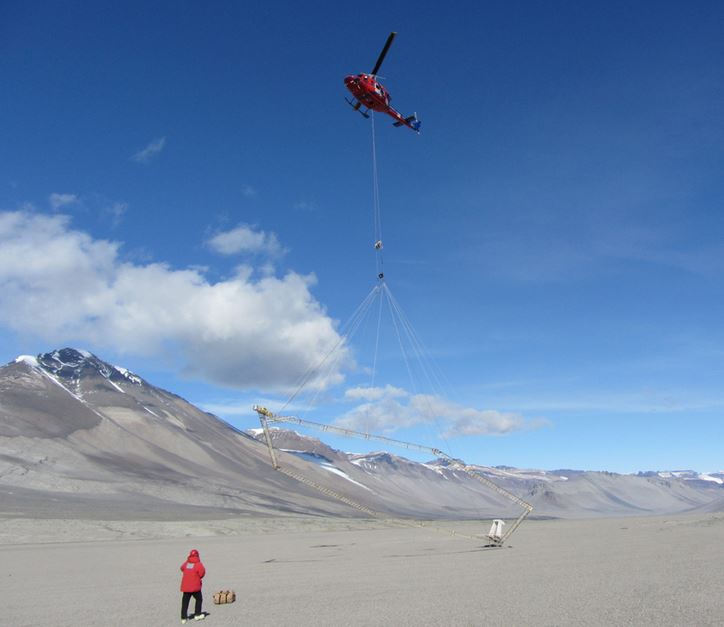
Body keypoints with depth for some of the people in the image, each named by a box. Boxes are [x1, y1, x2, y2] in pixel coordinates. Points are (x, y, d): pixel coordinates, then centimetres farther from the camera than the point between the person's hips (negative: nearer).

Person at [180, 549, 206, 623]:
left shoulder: (185, 563, 2)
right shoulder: (198, 564, -13)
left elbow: (182, 568, 22)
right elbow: (202, 572, -20)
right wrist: (199, 577, 0)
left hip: (185, 586, 4)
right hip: (195, 586, -4)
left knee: (185, 602, 10)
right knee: (199, 599, 17)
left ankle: (183, 618, 7)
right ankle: (197, 615, 19)